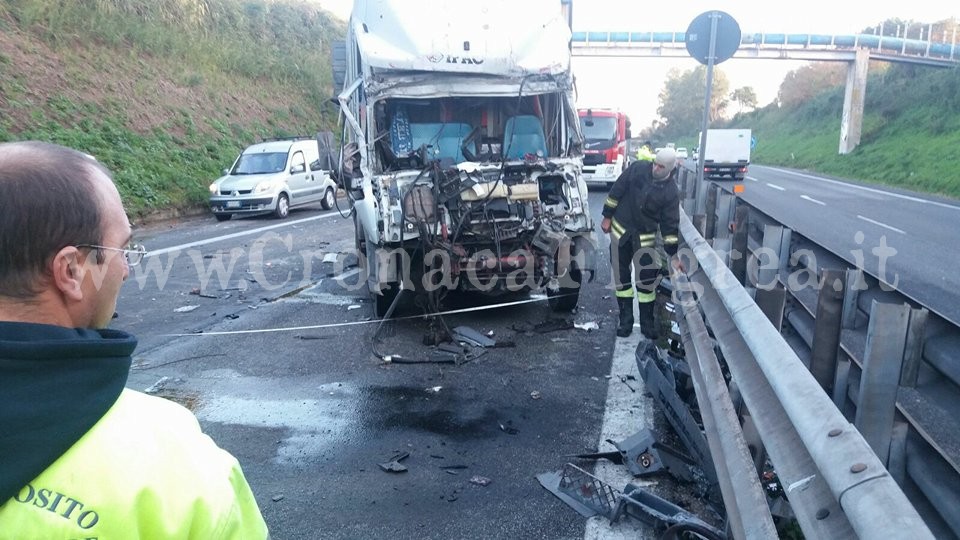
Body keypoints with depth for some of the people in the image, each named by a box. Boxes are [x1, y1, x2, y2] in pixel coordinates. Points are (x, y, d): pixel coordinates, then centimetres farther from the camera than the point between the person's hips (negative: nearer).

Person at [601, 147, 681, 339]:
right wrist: (607, 217, -1)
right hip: (620, 230, 1)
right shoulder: (637, 168, -10)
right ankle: (625, 319, 18)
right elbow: (617, 191, -2)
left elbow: (670, 224, -7)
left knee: (647, 279, -1)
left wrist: (673, 255, -8)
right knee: (621, 275, 6)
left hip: (645, 237, -1)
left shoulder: (671, 192, -10)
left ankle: (647, 321, 15)